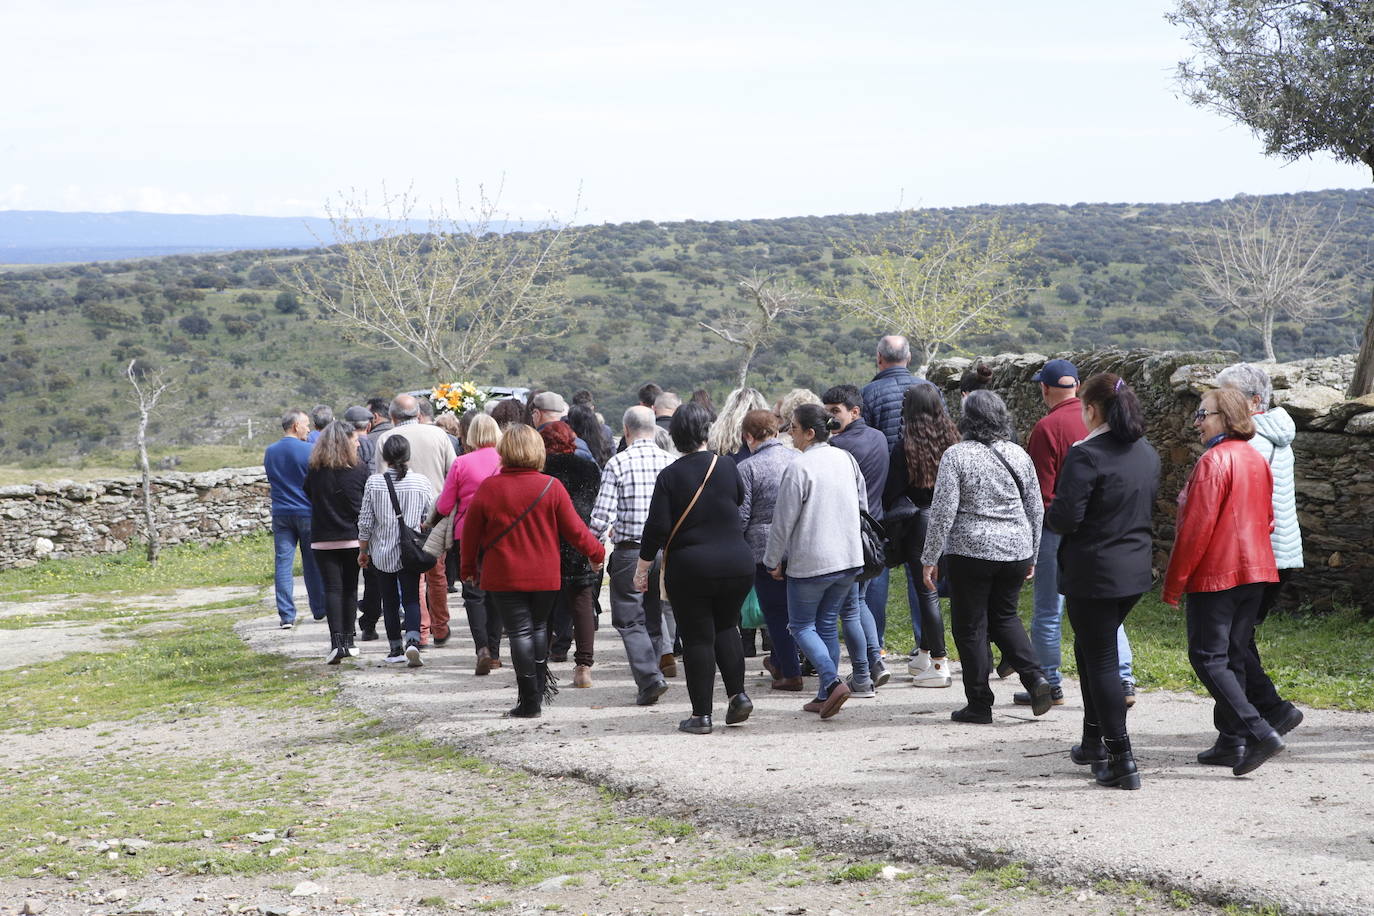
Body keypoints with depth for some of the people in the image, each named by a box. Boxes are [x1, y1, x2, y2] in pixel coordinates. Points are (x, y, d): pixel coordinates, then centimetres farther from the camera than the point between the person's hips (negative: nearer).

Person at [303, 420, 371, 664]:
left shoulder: (315, 470, -3)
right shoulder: (361, 469, -6)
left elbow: (308, 495, 10)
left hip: (323, 540, 0)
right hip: (353, 538, 0)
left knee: (332, 589, -2)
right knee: (350, 589, 12)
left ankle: (337, 642, -15)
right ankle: (347, 641, 15)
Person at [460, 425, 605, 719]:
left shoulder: (488, 488, -8)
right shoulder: (551, 487, -7)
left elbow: (471, 533, 0)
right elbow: (573, 528, 0)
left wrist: (469, 568, 15)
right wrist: (596, 552, 17)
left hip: (504, 578, -2)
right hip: (545, 577, 2)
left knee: (520, 633, 1)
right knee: (539, 626, 21)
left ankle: (530, 702, 0)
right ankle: (541, 684, 23)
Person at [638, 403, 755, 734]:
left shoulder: (670, 476, -8)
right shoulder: (727, 467, -1)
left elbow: (657, 528, -10)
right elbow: (741, 499, 17)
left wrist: (642, 569, -2)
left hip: (689, 569, -3)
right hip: (736, 566, 3)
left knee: (697, 638, 4)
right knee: (726, 627, 21)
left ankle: (701, 715, 5)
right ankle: (738, 694, 7)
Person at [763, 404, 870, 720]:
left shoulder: (798, 468, -17)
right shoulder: (845, 459, 5)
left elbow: (784, 520, -13)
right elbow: (863, 504, 16)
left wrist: (773, 561, -1)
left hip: (809, 561, -6)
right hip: (849, 557, 6)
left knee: (802, 625, 5)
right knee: (827, 622, 17)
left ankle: (832, 682, -13)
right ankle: (831, 691, 22)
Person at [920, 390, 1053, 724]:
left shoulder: (956, 456, -9)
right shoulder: (1018, 455, 5)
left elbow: (943, 512, -13)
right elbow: (1036, 509, 11)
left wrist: (929, 559, -7)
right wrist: (1032, 554, 21)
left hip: (971, 552, -5)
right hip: (1015, 551, 5)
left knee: (971, 628, 5)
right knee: (1004, 617, 21)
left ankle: (980, 705, 9)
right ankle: (1035, 677, 1)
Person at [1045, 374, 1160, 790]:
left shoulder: (1086, 454, -18)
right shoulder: (1147, 454, 7)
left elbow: (1066, 517, -20)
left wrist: (1048, 517, 0)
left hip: (1094, 574, -8)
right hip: (1135, 569, 8)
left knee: (1100, 660, -1)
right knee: (1090, 647, 24)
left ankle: (1121, 761, -3)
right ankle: (1094, 740, 31)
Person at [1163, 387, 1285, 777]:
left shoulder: (1214, 461, -16)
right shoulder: (1257, 460, 11)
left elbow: (1196, 527, -18)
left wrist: (1173, 582, -12)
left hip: (1215, 573, -8)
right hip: (1255, 570, 9)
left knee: (1208, 658, -5)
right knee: (1234, 658, 13)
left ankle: (1259, 732, -16)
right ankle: (1231, 742, 14)